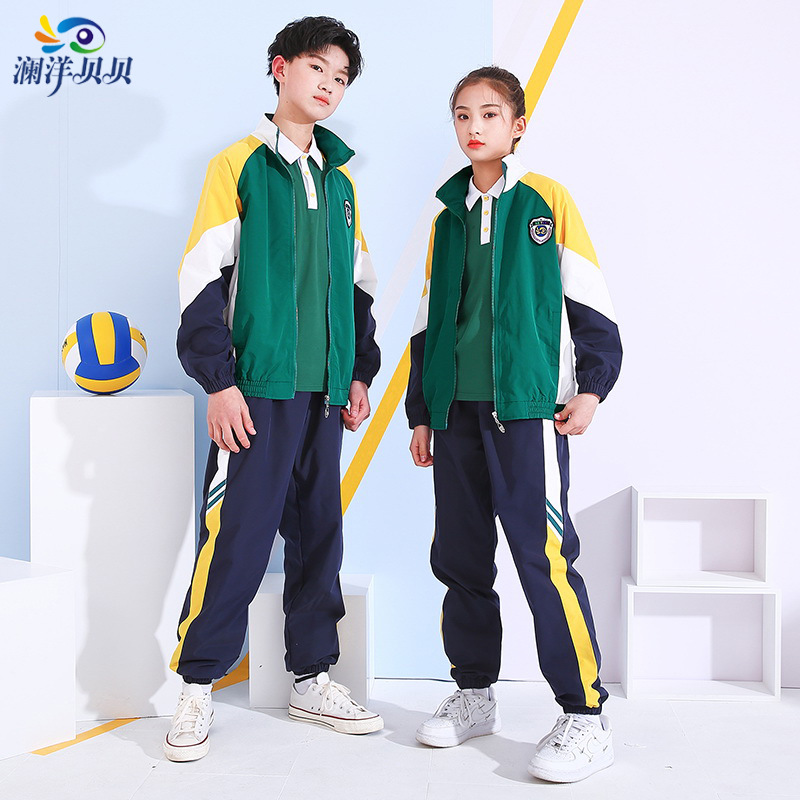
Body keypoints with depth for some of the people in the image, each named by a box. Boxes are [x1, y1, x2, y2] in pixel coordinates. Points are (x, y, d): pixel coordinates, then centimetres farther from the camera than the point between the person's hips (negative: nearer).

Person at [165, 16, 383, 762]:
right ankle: (197, 687, 8)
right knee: (236, 536, -6)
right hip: (257, 390, -6)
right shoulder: (239, 165, 0)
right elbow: (203, 278, -6)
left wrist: (360, 371, 14)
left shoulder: (340, 181, 17)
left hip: (325, 391, 6)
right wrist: (218, 379, -12)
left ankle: (312, 678, 22)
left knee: (318, 533, 10)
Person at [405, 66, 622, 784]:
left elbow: (590, 300, 2)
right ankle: (475, 695, 24)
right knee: (460, 556, 9)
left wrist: (591, 386, -4)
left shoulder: (546, 200, 2)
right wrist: (421, 413, 17)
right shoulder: (448, 213, 15)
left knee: (544, 553, -11)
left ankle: (586, 716, -2)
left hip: (528, 406, -5)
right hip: (455, 409, 6)